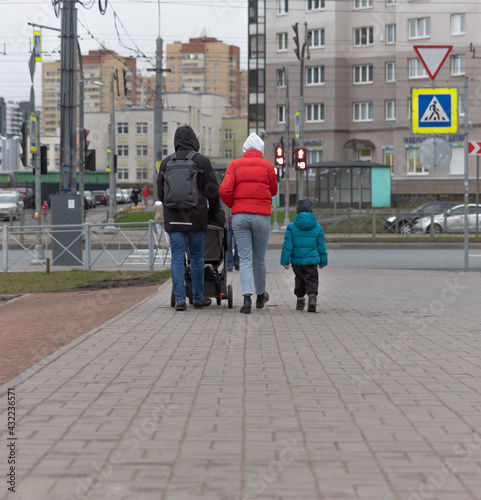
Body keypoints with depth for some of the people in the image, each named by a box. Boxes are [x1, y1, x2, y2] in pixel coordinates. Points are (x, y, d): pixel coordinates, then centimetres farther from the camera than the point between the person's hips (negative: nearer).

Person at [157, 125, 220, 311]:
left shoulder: (166, 162, 4)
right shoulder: (202, 161, -3)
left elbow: (160, 192, 10)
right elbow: (212, 191, -2)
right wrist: (213, 210, 16)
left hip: (173, 217, 2)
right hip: (196, 217, -2)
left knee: (177, 257, 2)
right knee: (197, 257, 8)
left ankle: (180, 299, -5)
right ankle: (199, 298, 16)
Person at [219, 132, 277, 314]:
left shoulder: (235, 165, 4)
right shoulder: (267, 166, 3)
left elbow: (224, 191, -6)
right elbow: (273, 191, 13)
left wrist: (233, 205, 11)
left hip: (239, 216, 0)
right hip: (261, 216, 0)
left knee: (245, 259, -1)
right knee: (259, 258, 13)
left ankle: (247, 297, -17)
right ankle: (260, 295, 29)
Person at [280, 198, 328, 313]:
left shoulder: (292, 227, -2)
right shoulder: (317, 227, 3)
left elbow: (287, 245, -5)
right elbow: (321, 246, 9)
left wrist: (285, 260, -3)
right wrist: (323, 261, 18)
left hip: (297, 260, 1)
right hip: (312, 260, -1)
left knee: (299, 280, 18)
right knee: (312, 280, 0)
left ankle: (300, 300, 26)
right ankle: (312, 295, -25)